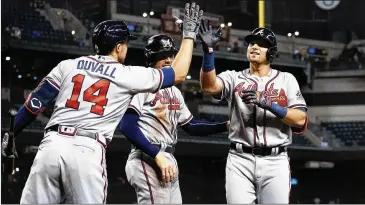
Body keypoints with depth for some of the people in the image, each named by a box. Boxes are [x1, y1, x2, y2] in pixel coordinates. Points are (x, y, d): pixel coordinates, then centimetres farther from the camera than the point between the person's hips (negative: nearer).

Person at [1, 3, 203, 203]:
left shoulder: (67, 66, 16)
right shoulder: (127, 75, 9)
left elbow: (34, 104, 12)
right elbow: (178, 74, 17)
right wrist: (189, 33, 29)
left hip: (51, 146, 3)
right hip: (87, 152, -3)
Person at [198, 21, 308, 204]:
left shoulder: (286, 79, 8)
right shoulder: (234, 78, 8)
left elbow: (300, 120, -3)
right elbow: (209, 86, -14)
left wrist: (266, 103, -16)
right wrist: (208, 50, -27)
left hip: (275, 162, 0)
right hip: (240, 161, 0)